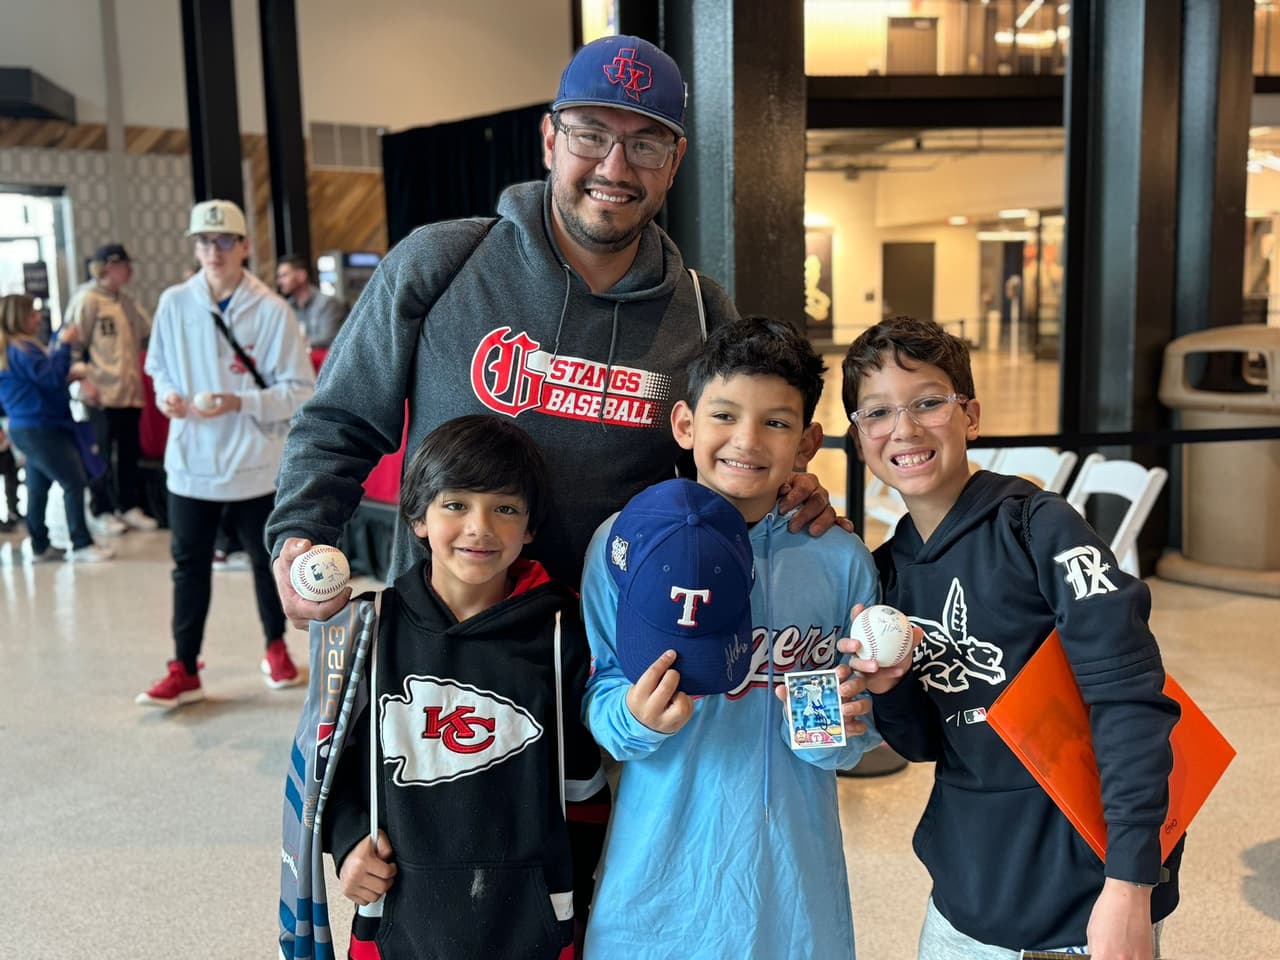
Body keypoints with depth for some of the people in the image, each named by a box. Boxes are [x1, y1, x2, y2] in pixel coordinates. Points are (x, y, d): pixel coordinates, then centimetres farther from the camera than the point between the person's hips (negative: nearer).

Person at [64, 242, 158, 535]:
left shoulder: (126, 299, 11)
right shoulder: (87, 299, -8)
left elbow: (149, 329, 14)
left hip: (129, 389, 6)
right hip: (102, 392, -6)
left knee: (129, 452, 12)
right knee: (101, 454, 5)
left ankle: (130, 507, 22)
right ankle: (102, 510, 16)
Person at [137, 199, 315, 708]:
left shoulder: (272, 310, -11)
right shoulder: (174, 303, -1)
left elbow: (301, 390, -10)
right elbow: (158, 367, 13)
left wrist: (239, 403, -22)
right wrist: (167, 395, -8)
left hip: (253, 463, -2)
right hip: (190, 461, 2)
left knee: (267, 561, 13)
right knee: (189, 566, 9)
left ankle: (277, 649, 35)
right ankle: (185, 671, 20)